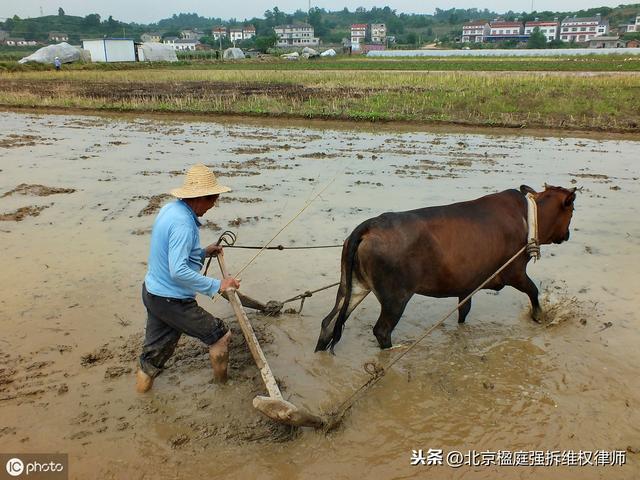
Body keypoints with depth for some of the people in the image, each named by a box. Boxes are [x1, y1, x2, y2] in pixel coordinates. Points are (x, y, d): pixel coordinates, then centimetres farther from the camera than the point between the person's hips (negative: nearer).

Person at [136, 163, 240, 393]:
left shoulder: (169, 209, 3)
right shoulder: (183, 223, -26)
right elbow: (179, 271, -33)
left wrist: (202, 252, 14)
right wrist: (216, 286, -28)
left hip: (151, 292, 9)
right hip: (172, 301, -9)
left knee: (158, 346, 25)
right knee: (220, 335, 7)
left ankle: (143, 379, 42)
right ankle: (221, 383, 26)